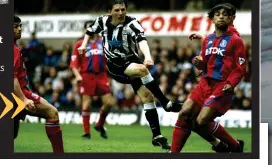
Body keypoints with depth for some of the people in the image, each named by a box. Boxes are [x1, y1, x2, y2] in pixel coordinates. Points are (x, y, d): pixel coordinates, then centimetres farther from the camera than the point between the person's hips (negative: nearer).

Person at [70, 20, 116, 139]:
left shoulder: (102, 43, 12)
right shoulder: (80, 44, 4)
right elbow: (74, 63, 0)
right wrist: (77, 75, -13)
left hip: (101, 76, 3)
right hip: (87, 76, -3)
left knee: (109, 102, -3)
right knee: (86, 104, -5)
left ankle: (100, 125, 21)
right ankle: (86, 132, 4)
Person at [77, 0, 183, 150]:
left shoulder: (131, 23, -16)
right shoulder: (102, 21, -4)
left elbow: (141, 39, -37)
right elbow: (90, 30, 21)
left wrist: (147, 56, -55)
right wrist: (84, 45, 10)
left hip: (131, 62, 0)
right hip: (115, 66, 0)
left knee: (147, 97, -9)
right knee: (142, 70, -31)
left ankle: (157, 136, 0)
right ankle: (167, 104, -24)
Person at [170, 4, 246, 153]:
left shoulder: (235, 40, -4)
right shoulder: (208, 40, 14)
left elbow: (241, 68, -6)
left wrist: (230, 84, -21)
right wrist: (199, 63, -2)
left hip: (221, 87, -6)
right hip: (205, 83, 6)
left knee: (201, 122, -15)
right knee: (184, 114, -6)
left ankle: (236, 146, 4)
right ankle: (173, 152, 0)